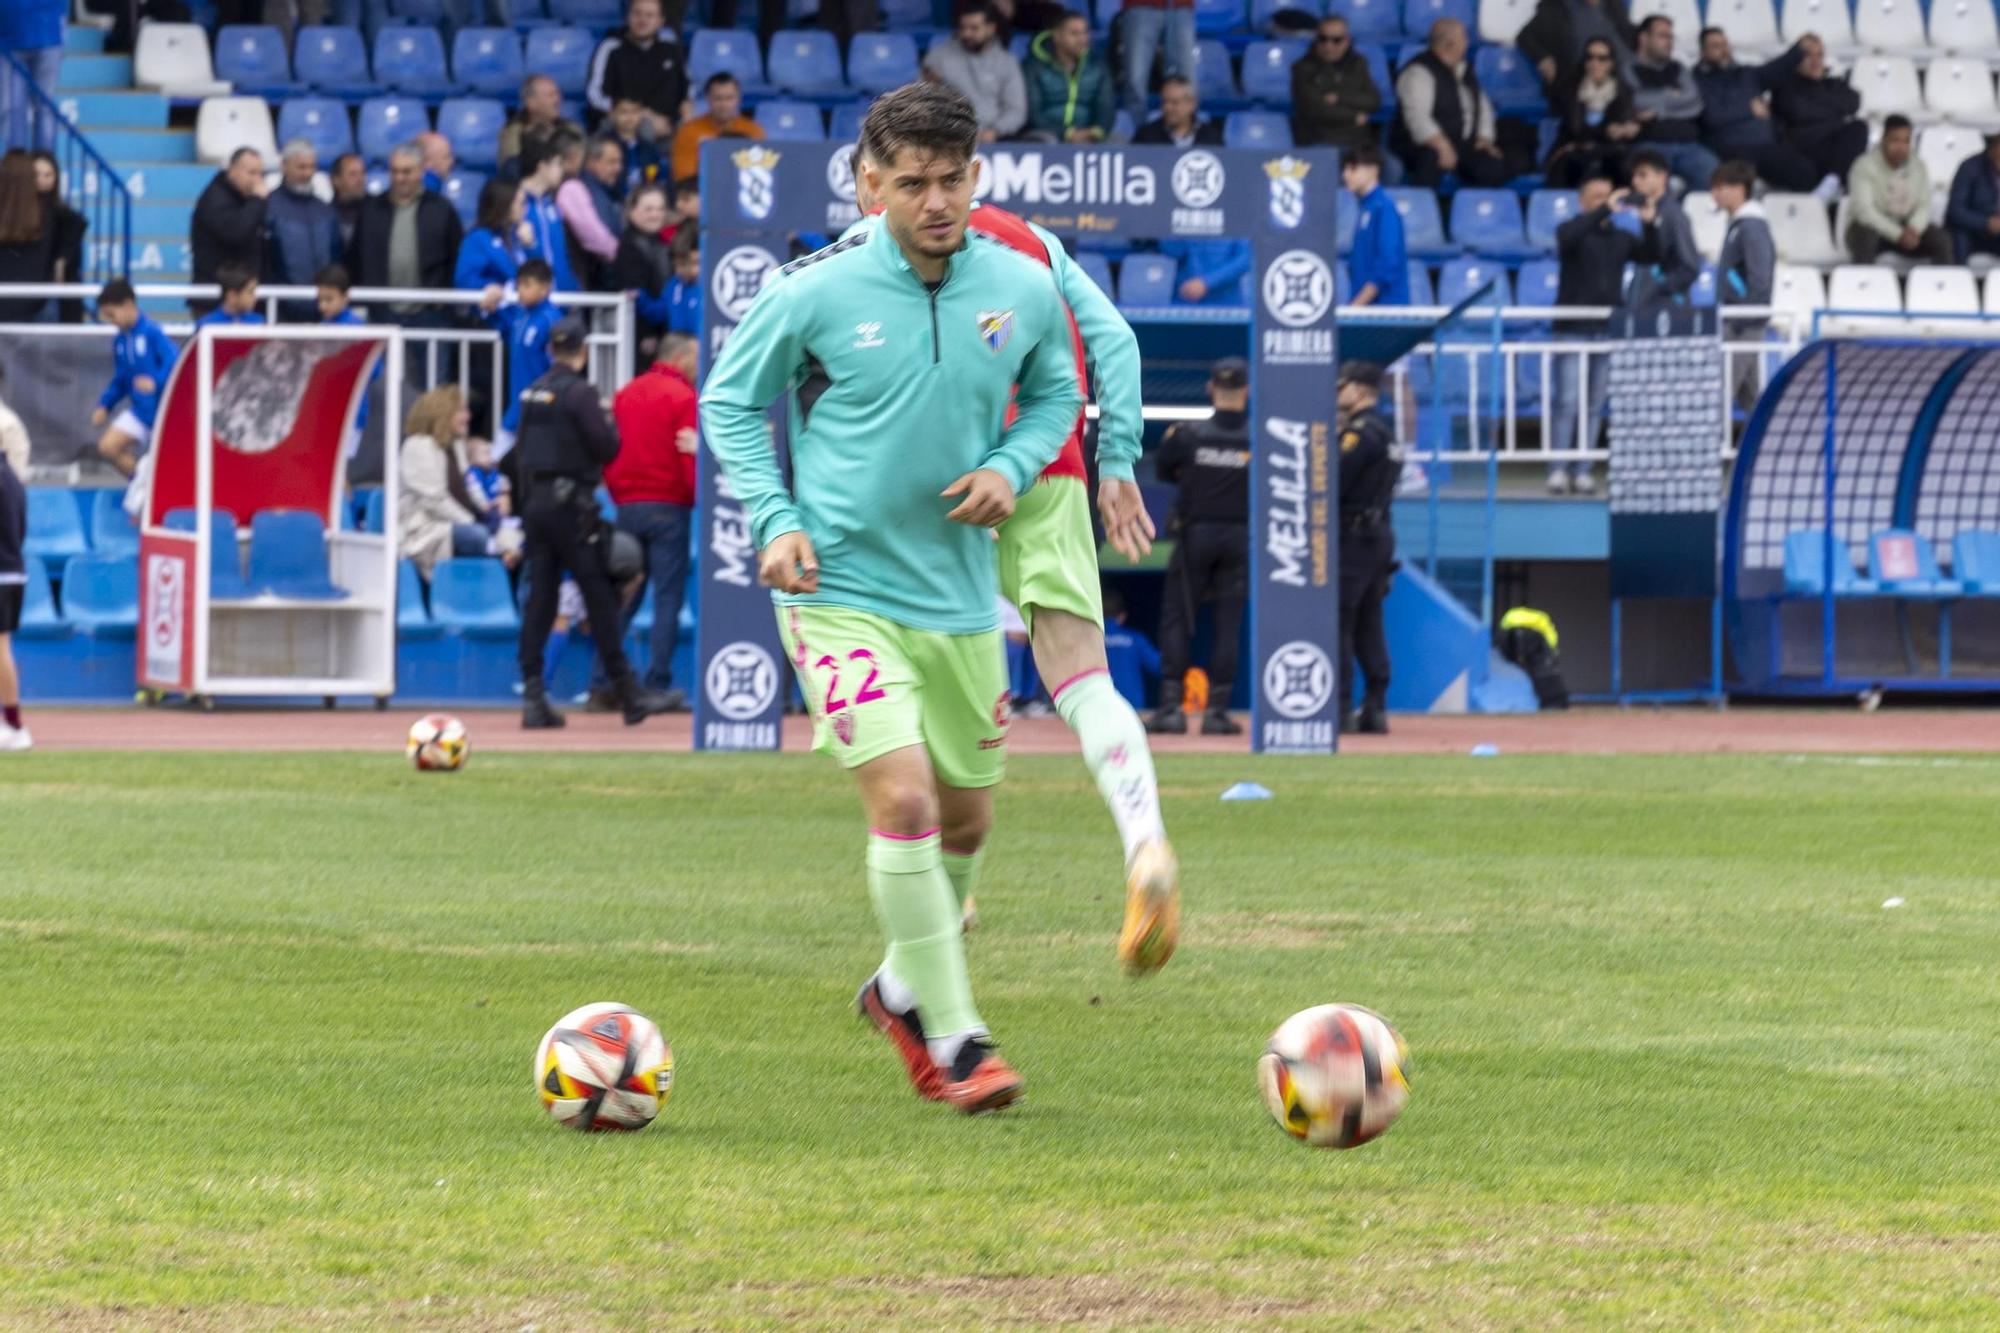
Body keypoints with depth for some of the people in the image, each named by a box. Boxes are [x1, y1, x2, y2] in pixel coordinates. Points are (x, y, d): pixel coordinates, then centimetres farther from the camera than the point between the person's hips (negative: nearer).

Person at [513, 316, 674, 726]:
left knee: (539, 597, 5)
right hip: (571, 504, -6)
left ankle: (532, 695, -1)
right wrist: (608, 423, 6)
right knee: (600, 597, -2)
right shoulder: (578, 393, -11)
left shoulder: (532, 393, 11)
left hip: (535, 503, 6)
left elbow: (524, 449, 15)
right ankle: (628, 693, 1)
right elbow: (607, 447, -11)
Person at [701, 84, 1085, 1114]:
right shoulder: (813, 295, -11)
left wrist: (1012, 466, -3)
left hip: (961, 594, 5)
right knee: (902, 798, -19)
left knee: (966, 818, 14)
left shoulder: (1024, 289, -2)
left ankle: (903, 989, 40)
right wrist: (775, 518, -9)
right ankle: (954, 1041, -11)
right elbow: (729, 401, 4)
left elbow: (1054, 391, 17)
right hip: (842, 591, -5)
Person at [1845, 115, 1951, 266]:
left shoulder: (1917, 165, 1)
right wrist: (1898, 235, -32)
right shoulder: (1865, 165, -15)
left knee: (1942, 240, -19)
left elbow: (1924, 205, 0)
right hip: (1873, 225, -4)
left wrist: (1914, 229, -23)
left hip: (1906, 226, 4)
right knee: (1865, 235, -38)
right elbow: (1863, 209, -23)